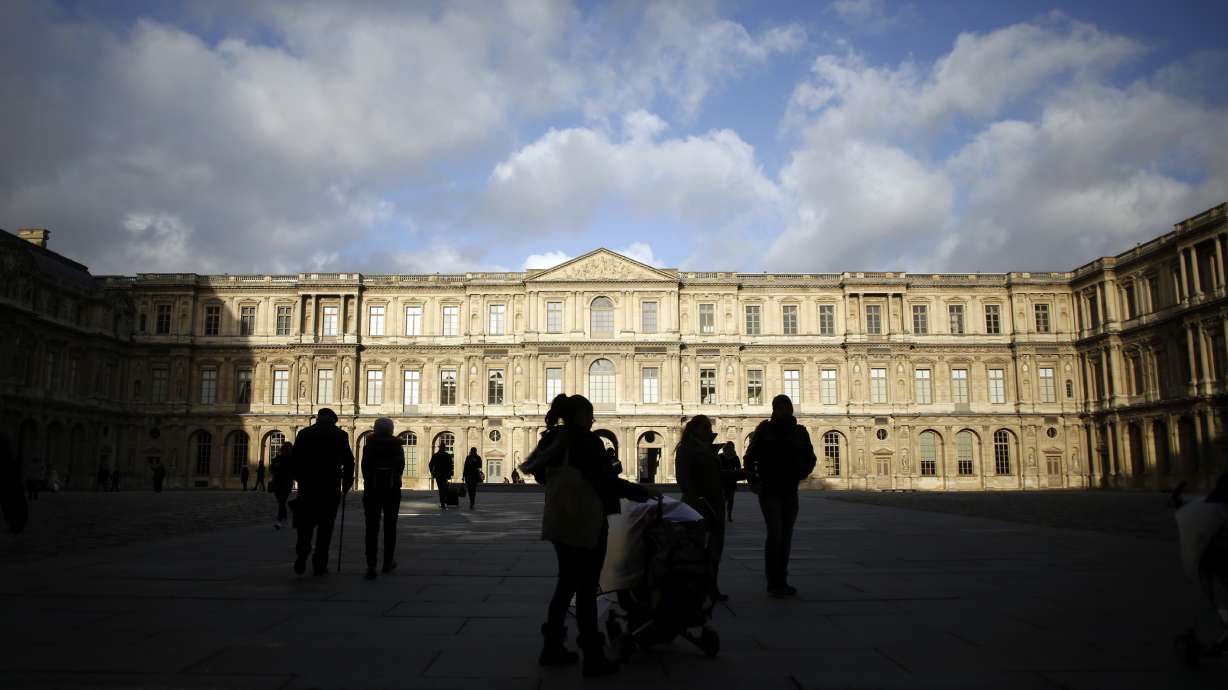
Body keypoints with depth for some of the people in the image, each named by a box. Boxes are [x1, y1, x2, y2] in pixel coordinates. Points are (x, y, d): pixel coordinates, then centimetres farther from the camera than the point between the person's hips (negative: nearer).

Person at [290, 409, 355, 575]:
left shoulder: (304, 433, 4)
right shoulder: (340, 435, -1)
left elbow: (295, 460, 3)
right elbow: (349, 461, -2)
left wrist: (300, 480, 15)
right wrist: (347, 483, 9)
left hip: (307, 487, 1)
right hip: (331, 487, -1)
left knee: (305, 525, 12)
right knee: (325, 527, 6)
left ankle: (301, 559, -4)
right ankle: (320, 564, 5)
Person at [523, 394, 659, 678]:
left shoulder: (552, 441, 6)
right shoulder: (586, 440, -17)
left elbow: (541, 475, 17)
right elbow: (605, 481, -19)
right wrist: (641, 492, -9)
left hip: (558, 521, 8)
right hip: (584, 523, -8)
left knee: (567, 582, 19)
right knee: (587, 588, 0)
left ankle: (552, 647, 25)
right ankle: (593, 657, 8)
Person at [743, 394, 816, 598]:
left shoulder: (799, 431, 7)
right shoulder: (764, 429, -3)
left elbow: (810, 458, 13)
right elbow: (750, 457, -1)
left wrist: (804, 470, -8)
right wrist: (753, 480, -14)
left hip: (790, 492, 4)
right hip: (769, 491, -4)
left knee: (786, 536, 8)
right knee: (775, 534, -12)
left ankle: (781, 582, 17)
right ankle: (773, 583, -5)